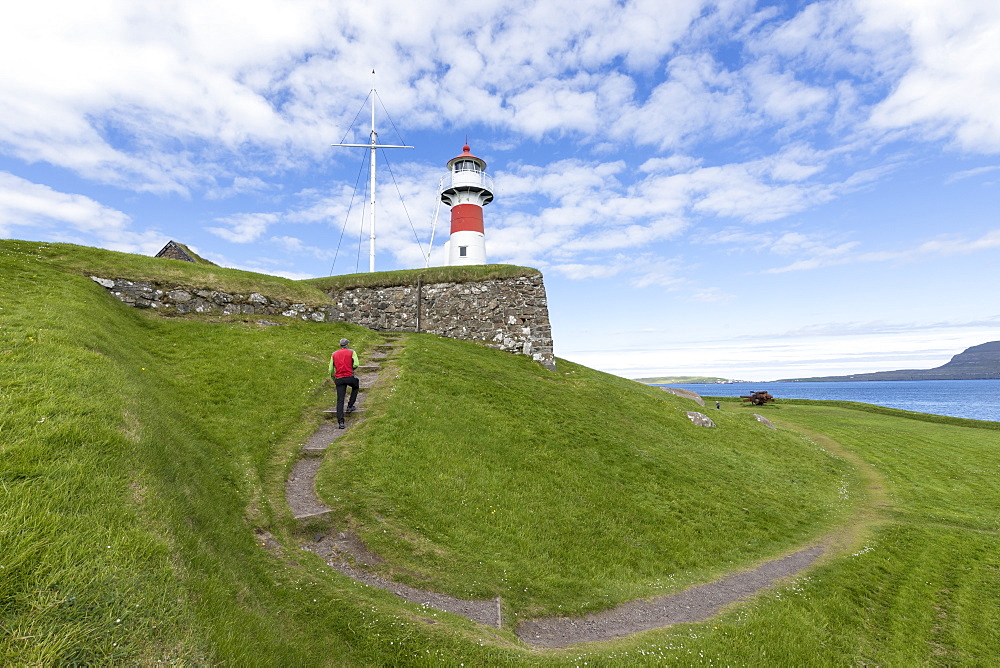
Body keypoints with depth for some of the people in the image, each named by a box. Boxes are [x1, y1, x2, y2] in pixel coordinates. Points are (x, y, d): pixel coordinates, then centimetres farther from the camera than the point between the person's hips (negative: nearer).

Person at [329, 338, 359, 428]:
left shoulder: (334, 355, 14)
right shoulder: (352, 352, 5)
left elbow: (331, 370, 11)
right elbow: (356, 365, -9)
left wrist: (333, 379, 25)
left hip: (339, 379, 2)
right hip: (350, 377, -2)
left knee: (340, 400, 2)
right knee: (355, 387, 32)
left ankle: (340, 422, -6)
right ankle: (350, 406, 25)